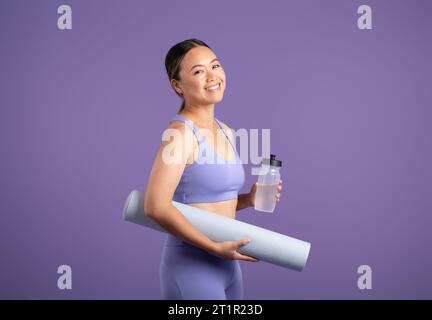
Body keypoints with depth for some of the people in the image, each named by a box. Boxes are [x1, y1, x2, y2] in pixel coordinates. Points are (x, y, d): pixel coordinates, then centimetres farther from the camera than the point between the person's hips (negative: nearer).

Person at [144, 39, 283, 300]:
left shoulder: (226, 132, 7)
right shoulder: (180, 132, -16)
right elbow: (156, 206, -24)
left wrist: (248, 199, 0)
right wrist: (214, 247, -20)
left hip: (227, 266, 7)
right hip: (191, 266, -7)